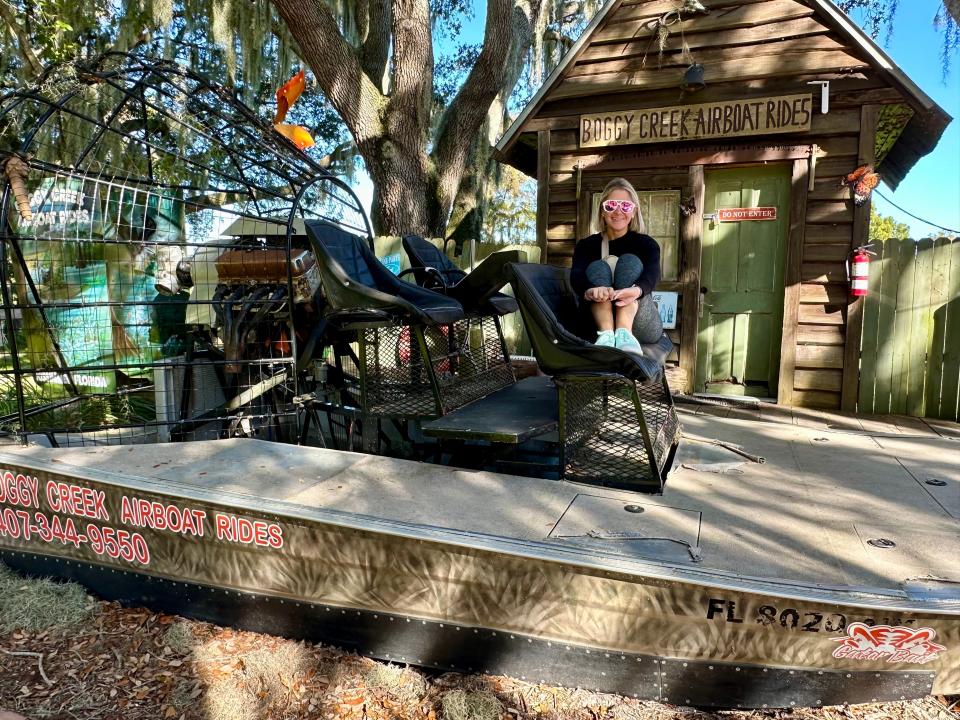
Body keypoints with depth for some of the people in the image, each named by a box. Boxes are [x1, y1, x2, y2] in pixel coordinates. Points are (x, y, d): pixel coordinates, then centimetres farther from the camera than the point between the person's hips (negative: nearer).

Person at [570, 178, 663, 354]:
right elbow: (576, 275, -12)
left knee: (629, 261, -17)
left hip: (642, 327, 0)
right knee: (598, 267, -18)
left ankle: (624, 332, -42)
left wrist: (636, 290, -41)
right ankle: (606, 333, -43)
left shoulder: (646, 244, 8)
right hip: (597, 324, 1)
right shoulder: (586, 245, 10)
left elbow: (652, 274, -15)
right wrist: (590, 291, -38)